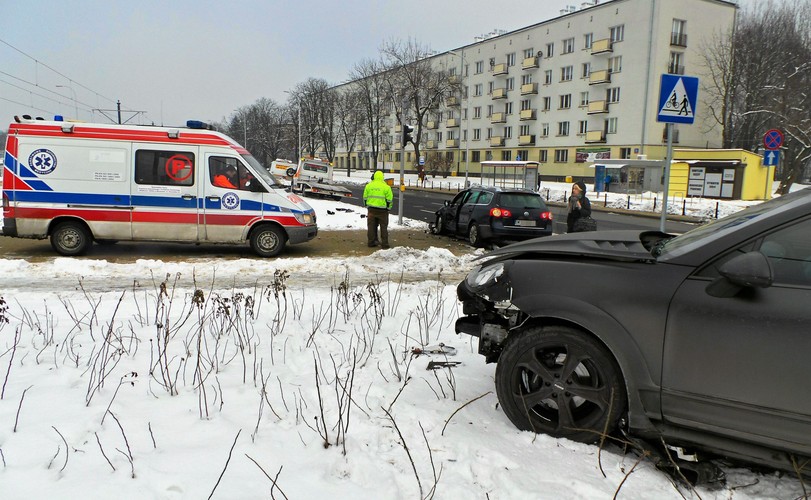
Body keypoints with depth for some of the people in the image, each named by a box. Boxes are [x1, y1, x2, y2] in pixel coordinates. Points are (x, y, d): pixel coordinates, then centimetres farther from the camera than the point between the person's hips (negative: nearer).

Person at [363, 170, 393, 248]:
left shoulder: (369, 186, 4)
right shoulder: (386, 187, -6)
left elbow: (365, 197, 9)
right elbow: (389, 199, -4)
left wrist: (367, 206, 19)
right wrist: (388, 207, 8)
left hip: (371, 209, 3)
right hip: (382, 210, -3)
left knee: (371, 226, 11)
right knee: (383, 226, 5)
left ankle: (371, 242, 13)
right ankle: (384, 243, 5)